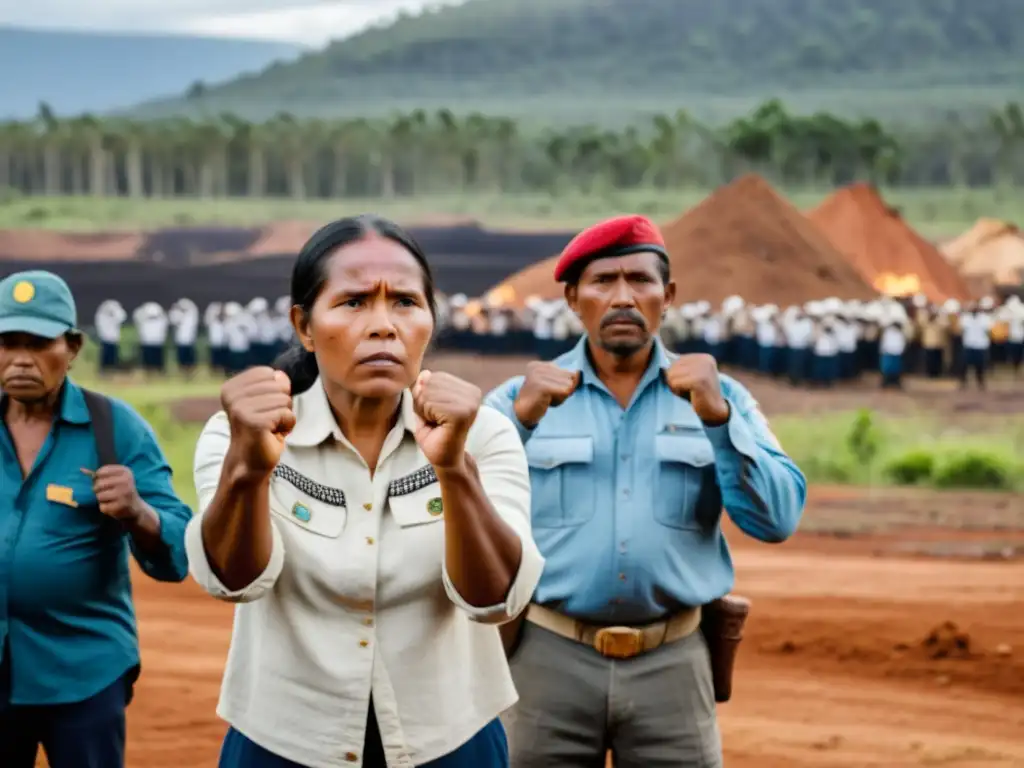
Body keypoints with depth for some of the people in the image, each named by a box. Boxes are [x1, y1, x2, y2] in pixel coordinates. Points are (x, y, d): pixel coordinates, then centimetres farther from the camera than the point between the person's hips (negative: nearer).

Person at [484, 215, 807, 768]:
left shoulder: (719, 399, 6)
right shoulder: (520, 399, 4)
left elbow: (778, 519, -6)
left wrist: (717, 418, -18)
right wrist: (520, 421, -22)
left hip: (671, 664, 0)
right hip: (550, 659, 0)